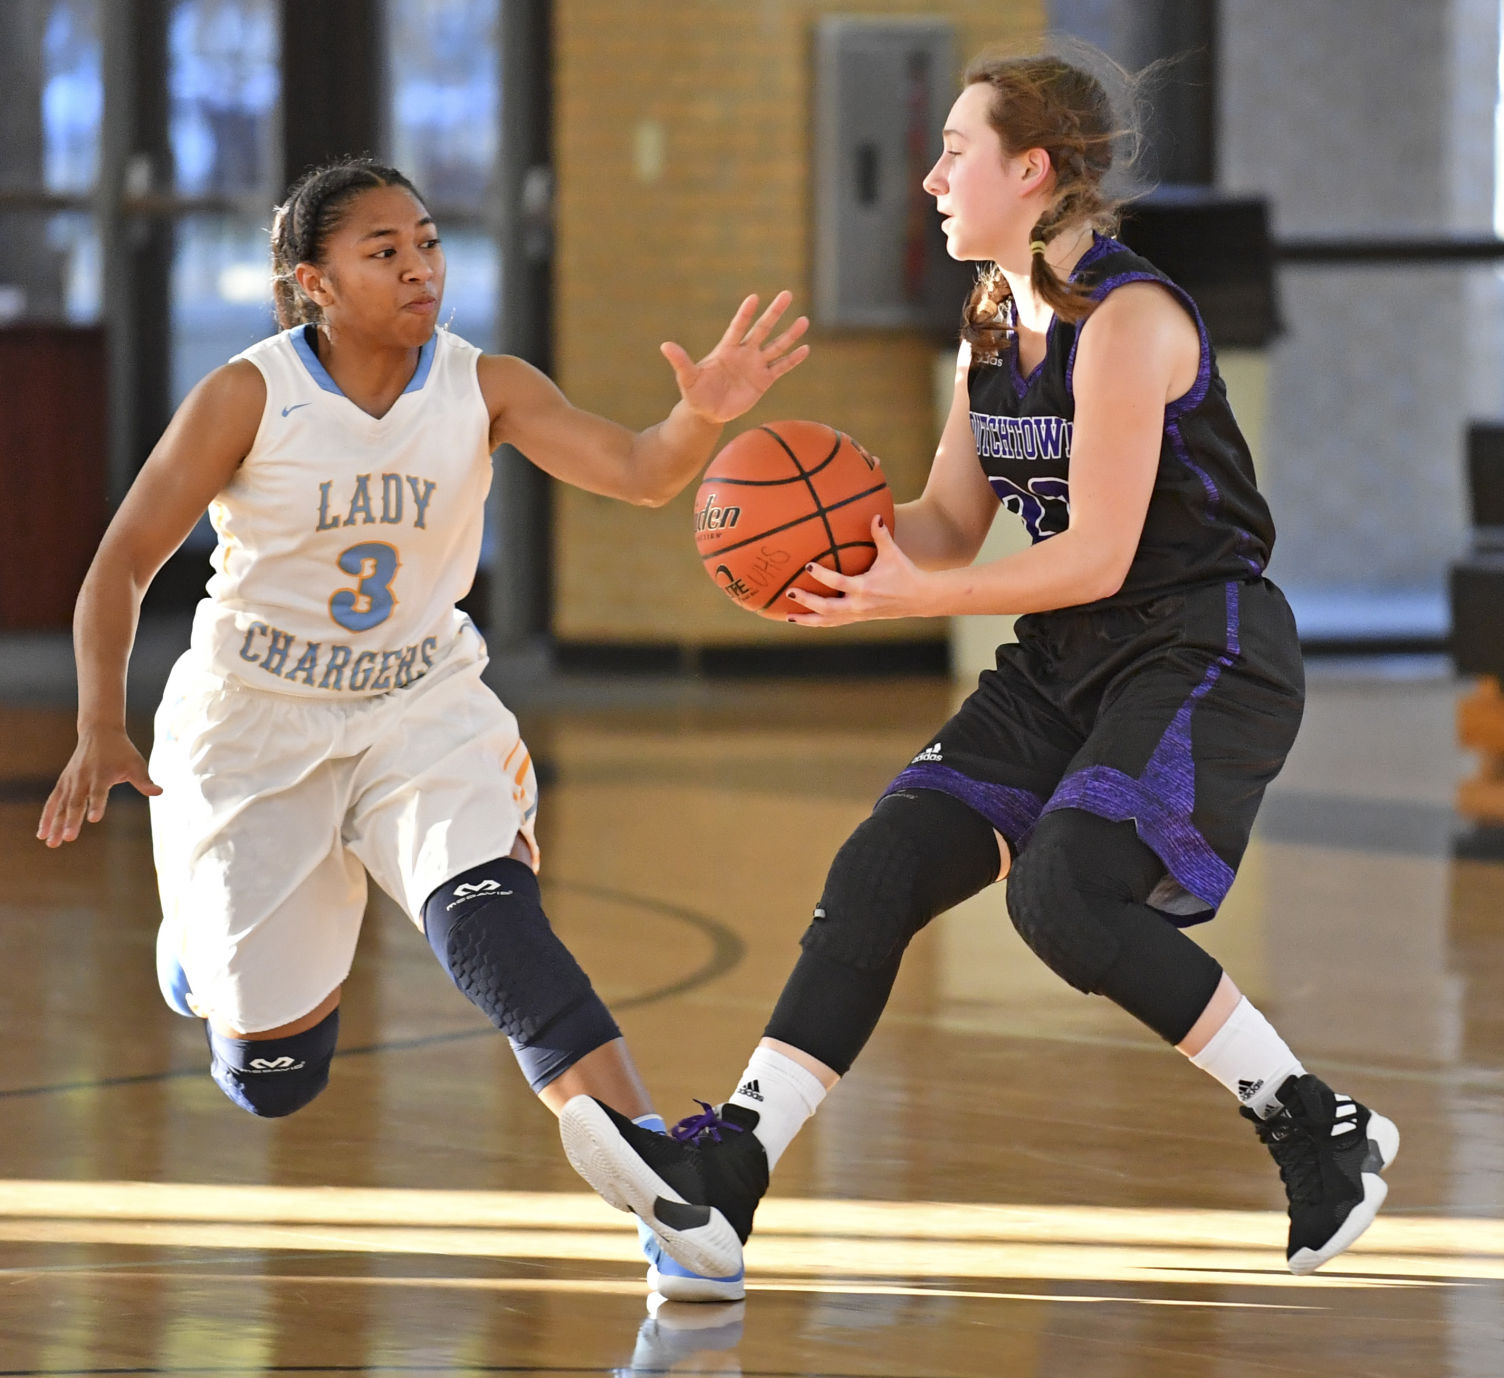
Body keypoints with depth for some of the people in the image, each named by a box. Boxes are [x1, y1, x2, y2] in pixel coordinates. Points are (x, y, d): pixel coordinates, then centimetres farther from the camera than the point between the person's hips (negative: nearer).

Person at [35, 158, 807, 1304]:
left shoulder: (484, 389, -10)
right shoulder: (249, 396, -16)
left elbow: (637, 473, -23)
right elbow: (123, 565, -12)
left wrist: (702, 417, -45)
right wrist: (101, 732, -25)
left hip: (419, 710, 1)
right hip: (258, 725, -1)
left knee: (487, 913, -30)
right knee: (275, 1076, 5)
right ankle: (211, 940, 41)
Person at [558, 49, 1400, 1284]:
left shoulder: (1127, 317, -17)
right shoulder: (992, 327, 11)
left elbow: (1095, 556, -20)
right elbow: (951, 525, 15)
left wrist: (909, 597, -21)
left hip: (1204, 654, -9)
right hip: (1064, 669, 9)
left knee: (1065, 893, -27)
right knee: (880, 868, -5)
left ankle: (1320, 1130, -11)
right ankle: (725, 1173, -9)